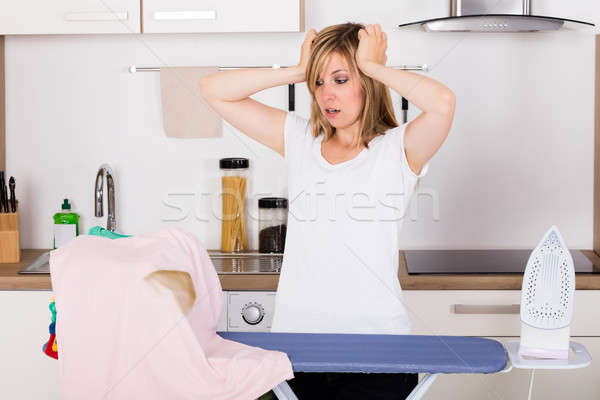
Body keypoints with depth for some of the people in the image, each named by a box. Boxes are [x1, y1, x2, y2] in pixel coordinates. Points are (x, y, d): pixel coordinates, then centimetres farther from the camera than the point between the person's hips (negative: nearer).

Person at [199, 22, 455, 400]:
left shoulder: (398, 148, -2)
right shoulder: (299, 139, 9)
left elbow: (442, 101, -24)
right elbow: (213, 90, 6)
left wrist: (372, 66, -9)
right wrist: (298, 71, 0)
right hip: (297, 331, 3)